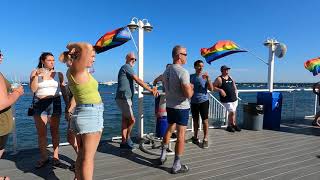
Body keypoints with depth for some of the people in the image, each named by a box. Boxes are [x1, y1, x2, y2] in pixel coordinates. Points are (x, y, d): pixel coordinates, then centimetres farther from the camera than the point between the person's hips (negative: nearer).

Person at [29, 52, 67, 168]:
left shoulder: (58, 74, 7)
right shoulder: (35, 72, 6)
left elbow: (63, 90, 9)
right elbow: (33, 89, -4)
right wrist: (37, 75, -13)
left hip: (55, 103, 0)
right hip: (39, 104, 0)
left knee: (54, 131, 5)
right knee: (41, 132, 4)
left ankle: (55, 156, 14)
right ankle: (43, 157, 16)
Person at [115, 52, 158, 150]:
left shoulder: (126, 68, 23)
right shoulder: (126, 67, -8)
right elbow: (138, 80, -16)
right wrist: (150, 90, -18)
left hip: (126, 98, 11)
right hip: (123, 98, -11)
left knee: (125, 121, 10)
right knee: (132, 120, -7)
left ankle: (124, 142, 16)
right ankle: (127, 138, 10)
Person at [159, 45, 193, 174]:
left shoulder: (166, 71, 6)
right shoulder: (183, 72, -20)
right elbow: (188, 94, -25)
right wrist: (191, 89, -2)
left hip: (169, 106, 8)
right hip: (181, 107, -8)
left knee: (169, 129, 23)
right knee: (181, 135, 2)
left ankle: (163, 156, 35)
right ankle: (176, 166, 12)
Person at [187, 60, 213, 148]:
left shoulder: (205, 76, -1)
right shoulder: (191, 77, 5)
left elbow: (211, 89, -11)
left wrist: (208, 78, -20)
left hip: (203, 101, -3)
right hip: (194, 102, 3)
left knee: (205, 120, -2)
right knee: (195, 120, 14)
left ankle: (205, 139, 8)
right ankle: (195, 137, 29)